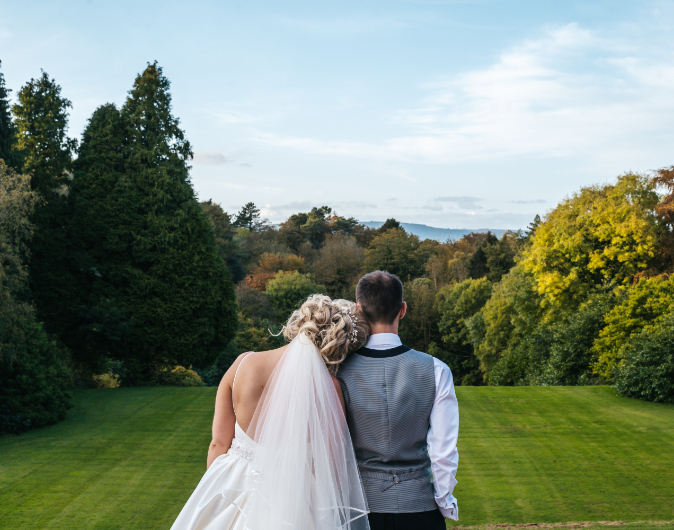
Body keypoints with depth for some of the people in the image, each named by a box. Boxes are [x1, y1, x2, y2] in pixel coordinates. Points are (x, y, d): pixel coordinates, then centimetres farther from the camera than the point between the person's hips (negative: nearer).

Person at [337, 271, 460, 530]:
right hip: (418, 505, 0)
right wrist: (445, 504, 7)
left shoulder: (340, 373, -9)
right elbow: (444, 452, -7)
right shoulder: (435, 371, -9)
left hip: (360, 508, 0)